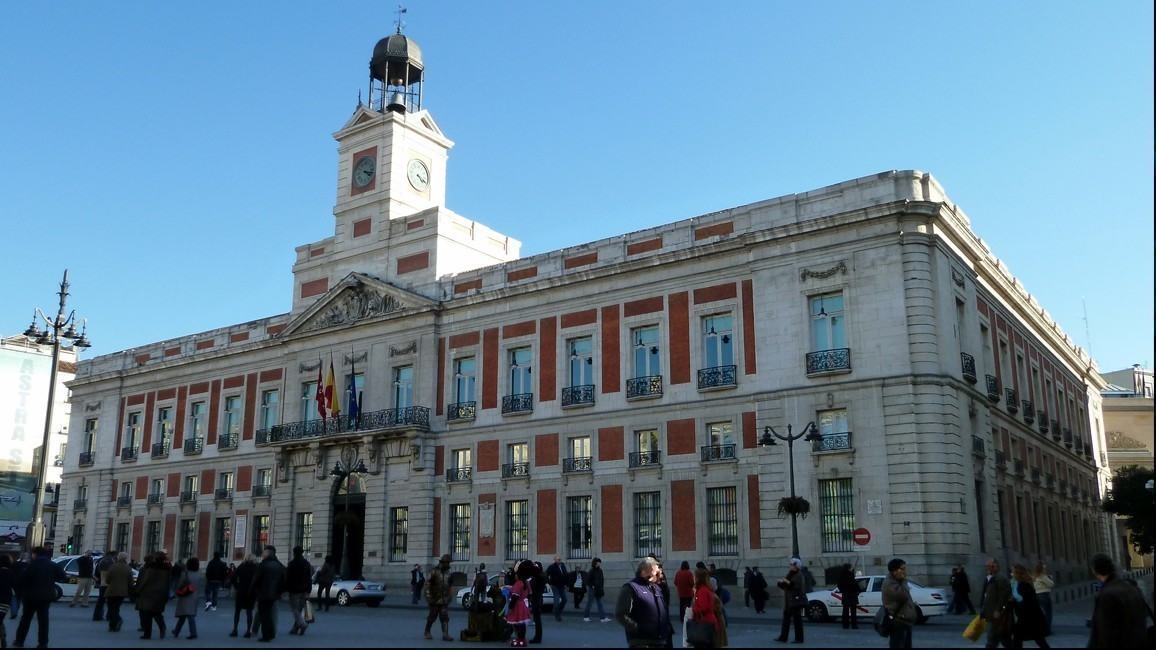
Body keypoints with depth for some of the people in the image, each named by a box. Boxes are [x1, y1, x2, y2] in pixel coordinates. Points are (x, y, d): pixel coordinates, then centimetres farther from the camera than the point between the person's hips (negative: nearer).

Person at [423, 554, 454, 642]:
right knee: (432, 616, 7)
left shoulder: (447, 572, 8)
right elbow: (427, 583, -14)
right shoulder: (434, 571, -11)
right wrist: (428, 596, -19)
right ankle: (427, 632, 26)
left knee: (445, 617, -6)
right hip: (435, 599, -4)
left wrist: (449, 596, 17)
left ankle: (445, 635, -11)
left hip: (444, 599, 4)